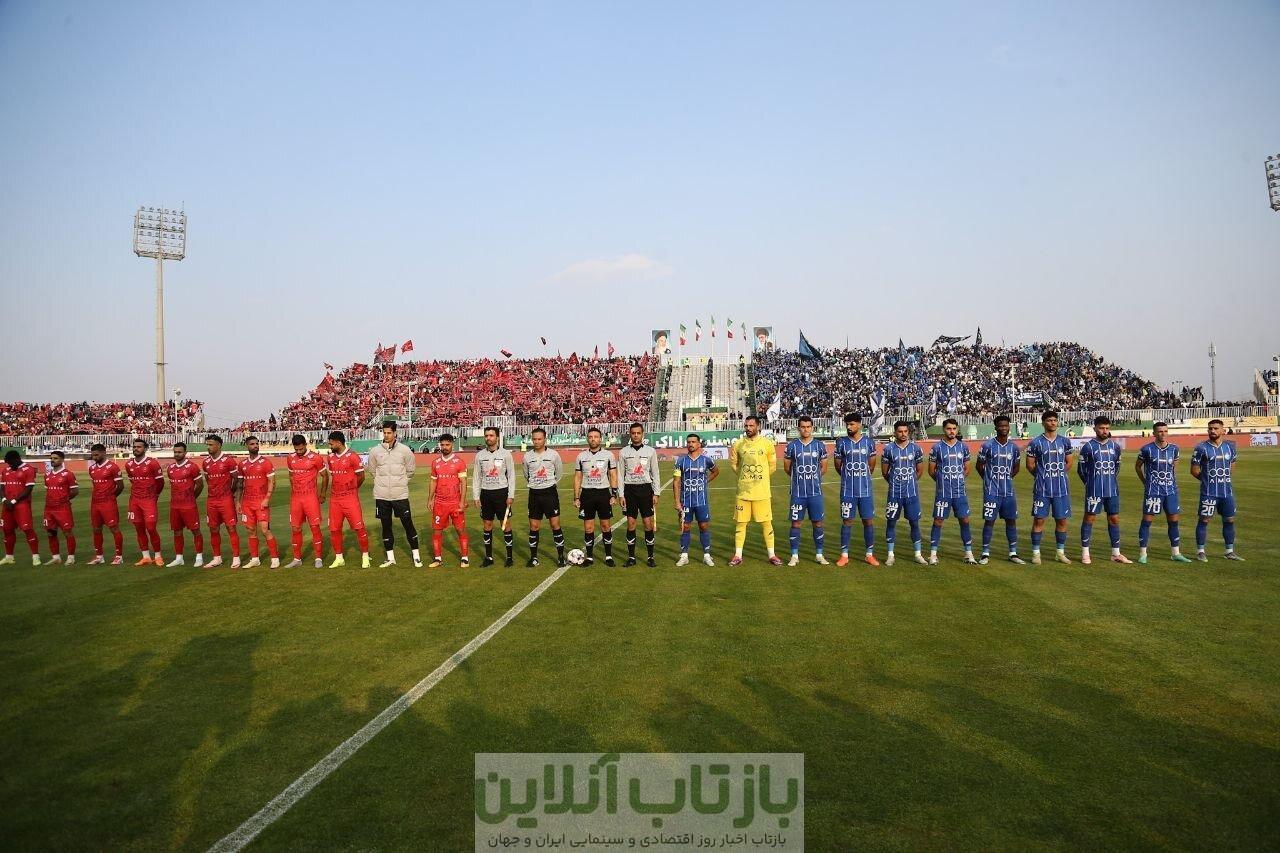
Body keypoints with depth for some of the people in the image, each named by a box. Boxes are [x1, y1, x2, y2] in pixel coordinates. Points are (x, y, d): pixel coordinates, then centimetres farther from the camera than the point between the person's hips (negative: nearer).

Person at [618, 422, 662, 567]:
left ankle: (650, 557, 9)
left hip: (645, 489, 0)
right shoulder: (624, 452, 3)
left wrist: (656, 493, -1)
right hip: (630, 489, 0)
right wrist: (621, 495, -1)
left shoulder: (650, 451, 2)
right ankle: (631, 557, 12)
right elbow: (620, 475, 5)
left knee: (649, 524, 0)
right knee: (631, 524, 3)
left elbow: (655, 473, 5)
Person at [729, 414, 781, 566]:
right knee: (740, 522, 5)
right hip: (743, 491, 1)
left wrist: (760, 478, 11)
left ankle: (771, 555, 15)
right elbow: (733, 463, 15)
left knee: (766, 523, 3)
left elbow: (772, 465, 7)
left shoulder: (767, 443, -3)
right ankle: (738, 556, 14)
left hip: (762, 492, -1)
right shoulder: (738, 444, 1)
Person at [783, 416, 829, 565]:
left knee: (818, 523, 5)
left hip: (815, 492, 1)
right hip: (798, 492, -1)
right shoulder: (791, 445, -1)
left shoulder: (820, 445, 2)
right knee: (796, 523, 2)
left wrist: (812, 478, 12)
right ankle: (794, 556, 10)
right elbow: (787, 468, 8)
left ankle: (819, 555, 16)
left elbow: (823, 468, 11)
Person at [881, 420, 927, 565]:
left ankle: (918, 554, 15)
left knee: (914, 522, 5)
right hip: (894, 493, -1)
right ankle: (890, 555, 12)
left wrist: (909, 481, 13)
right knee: (891, 522, 3)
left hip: (912, 492, 1)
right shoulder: (888, 449, -3)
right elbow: (884, 472, 6)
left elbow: (920, 470, 11)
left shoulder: (916, 448, 1)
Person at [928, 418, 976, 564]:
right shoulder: (937, 448, -2)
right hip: (943, 492, -2)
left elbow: (966, 469, 14)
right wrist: (943, 481, 5)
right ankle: (933, 554, 7)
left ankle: (969, 553, 12)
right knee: (938, 521, 0)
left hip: (960, 492, 3)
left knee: (964, 520, 4)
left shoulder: (963, 447, 6)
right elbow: (931, 470, 3)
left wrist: (958, 480, 6)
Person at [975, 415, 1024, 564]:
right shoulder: (987, 445, -7)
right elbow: (979, 465, 2)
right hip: (992, 491, -4)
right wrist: (990, 479, 6)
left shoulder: (1014, 447, 6)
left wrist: (1006, 478, 11)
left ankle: (1013, 553, 15)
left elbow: (1017, 467, 20)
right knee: (989, 520, -1)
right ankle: (985, 553, 5)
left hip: (1009, 491, 4)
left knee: (1011, 520, 7)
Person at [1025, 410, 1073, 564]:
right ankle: (1036, 553, 6)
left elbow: (1068, 462, 17)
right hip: (1042, 488, -3)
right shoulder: (1036, 443, -4)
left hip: (1061, 488, 3)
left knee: (1062, 520, 7)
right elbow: (1030, 465, 2)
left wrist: (1058, 475, 10)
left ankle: (1060, 553, 18)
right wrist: (1042, 476, 6)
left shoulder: (1065, 441, 6)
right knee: (1039, 520, -1)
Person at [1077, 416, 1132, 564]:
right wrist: (1090, 483, 6)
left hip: (1113, 490, 5)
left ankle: (1116, 554, 15)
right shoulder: (1088, 447, -7)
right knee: (1089, 518, 0)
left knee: (1114, 519, 7)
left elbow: (1117, 466, 19)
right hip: (1094, 491, -5)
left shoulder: (1115, 446, 7)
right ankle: (1085, 553, 8)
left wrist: (1112, 482, 14)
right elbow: (1081, 469, -1)